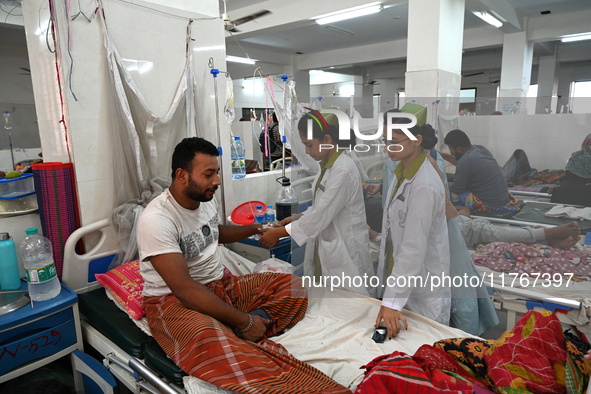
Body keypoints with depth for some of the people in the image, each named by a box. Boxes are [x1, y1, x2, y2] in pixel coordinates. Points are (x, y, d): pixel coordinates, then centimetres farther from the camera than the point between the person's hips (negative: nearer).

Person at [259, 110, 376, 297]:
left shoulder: (344, 171, -23)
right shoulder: (327, 166, 8)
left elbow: (321, 216, -23)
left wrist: (278, 233, -15)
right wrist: (296, 218, 3)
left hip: (345, 252, -9)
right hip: (324, 248, 9)